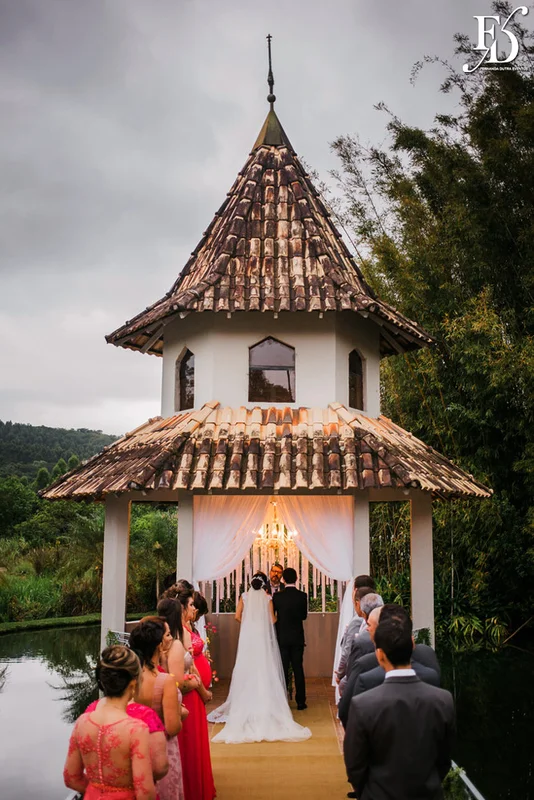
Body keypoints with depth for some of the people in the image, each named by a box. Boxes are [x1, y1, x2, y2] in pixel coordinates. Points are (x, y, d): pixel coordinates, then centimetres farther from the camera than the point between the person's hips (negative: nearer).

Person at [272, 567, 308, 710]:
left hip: (282, 638, -1)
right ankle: (300, 702, 9)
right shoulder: (302, 596, -7)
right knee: (298, 669, 7)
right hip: (297, 638, 1)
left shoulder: (277, 596, -9)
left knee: (283, 670, 6)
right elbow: (304, 615, 5)